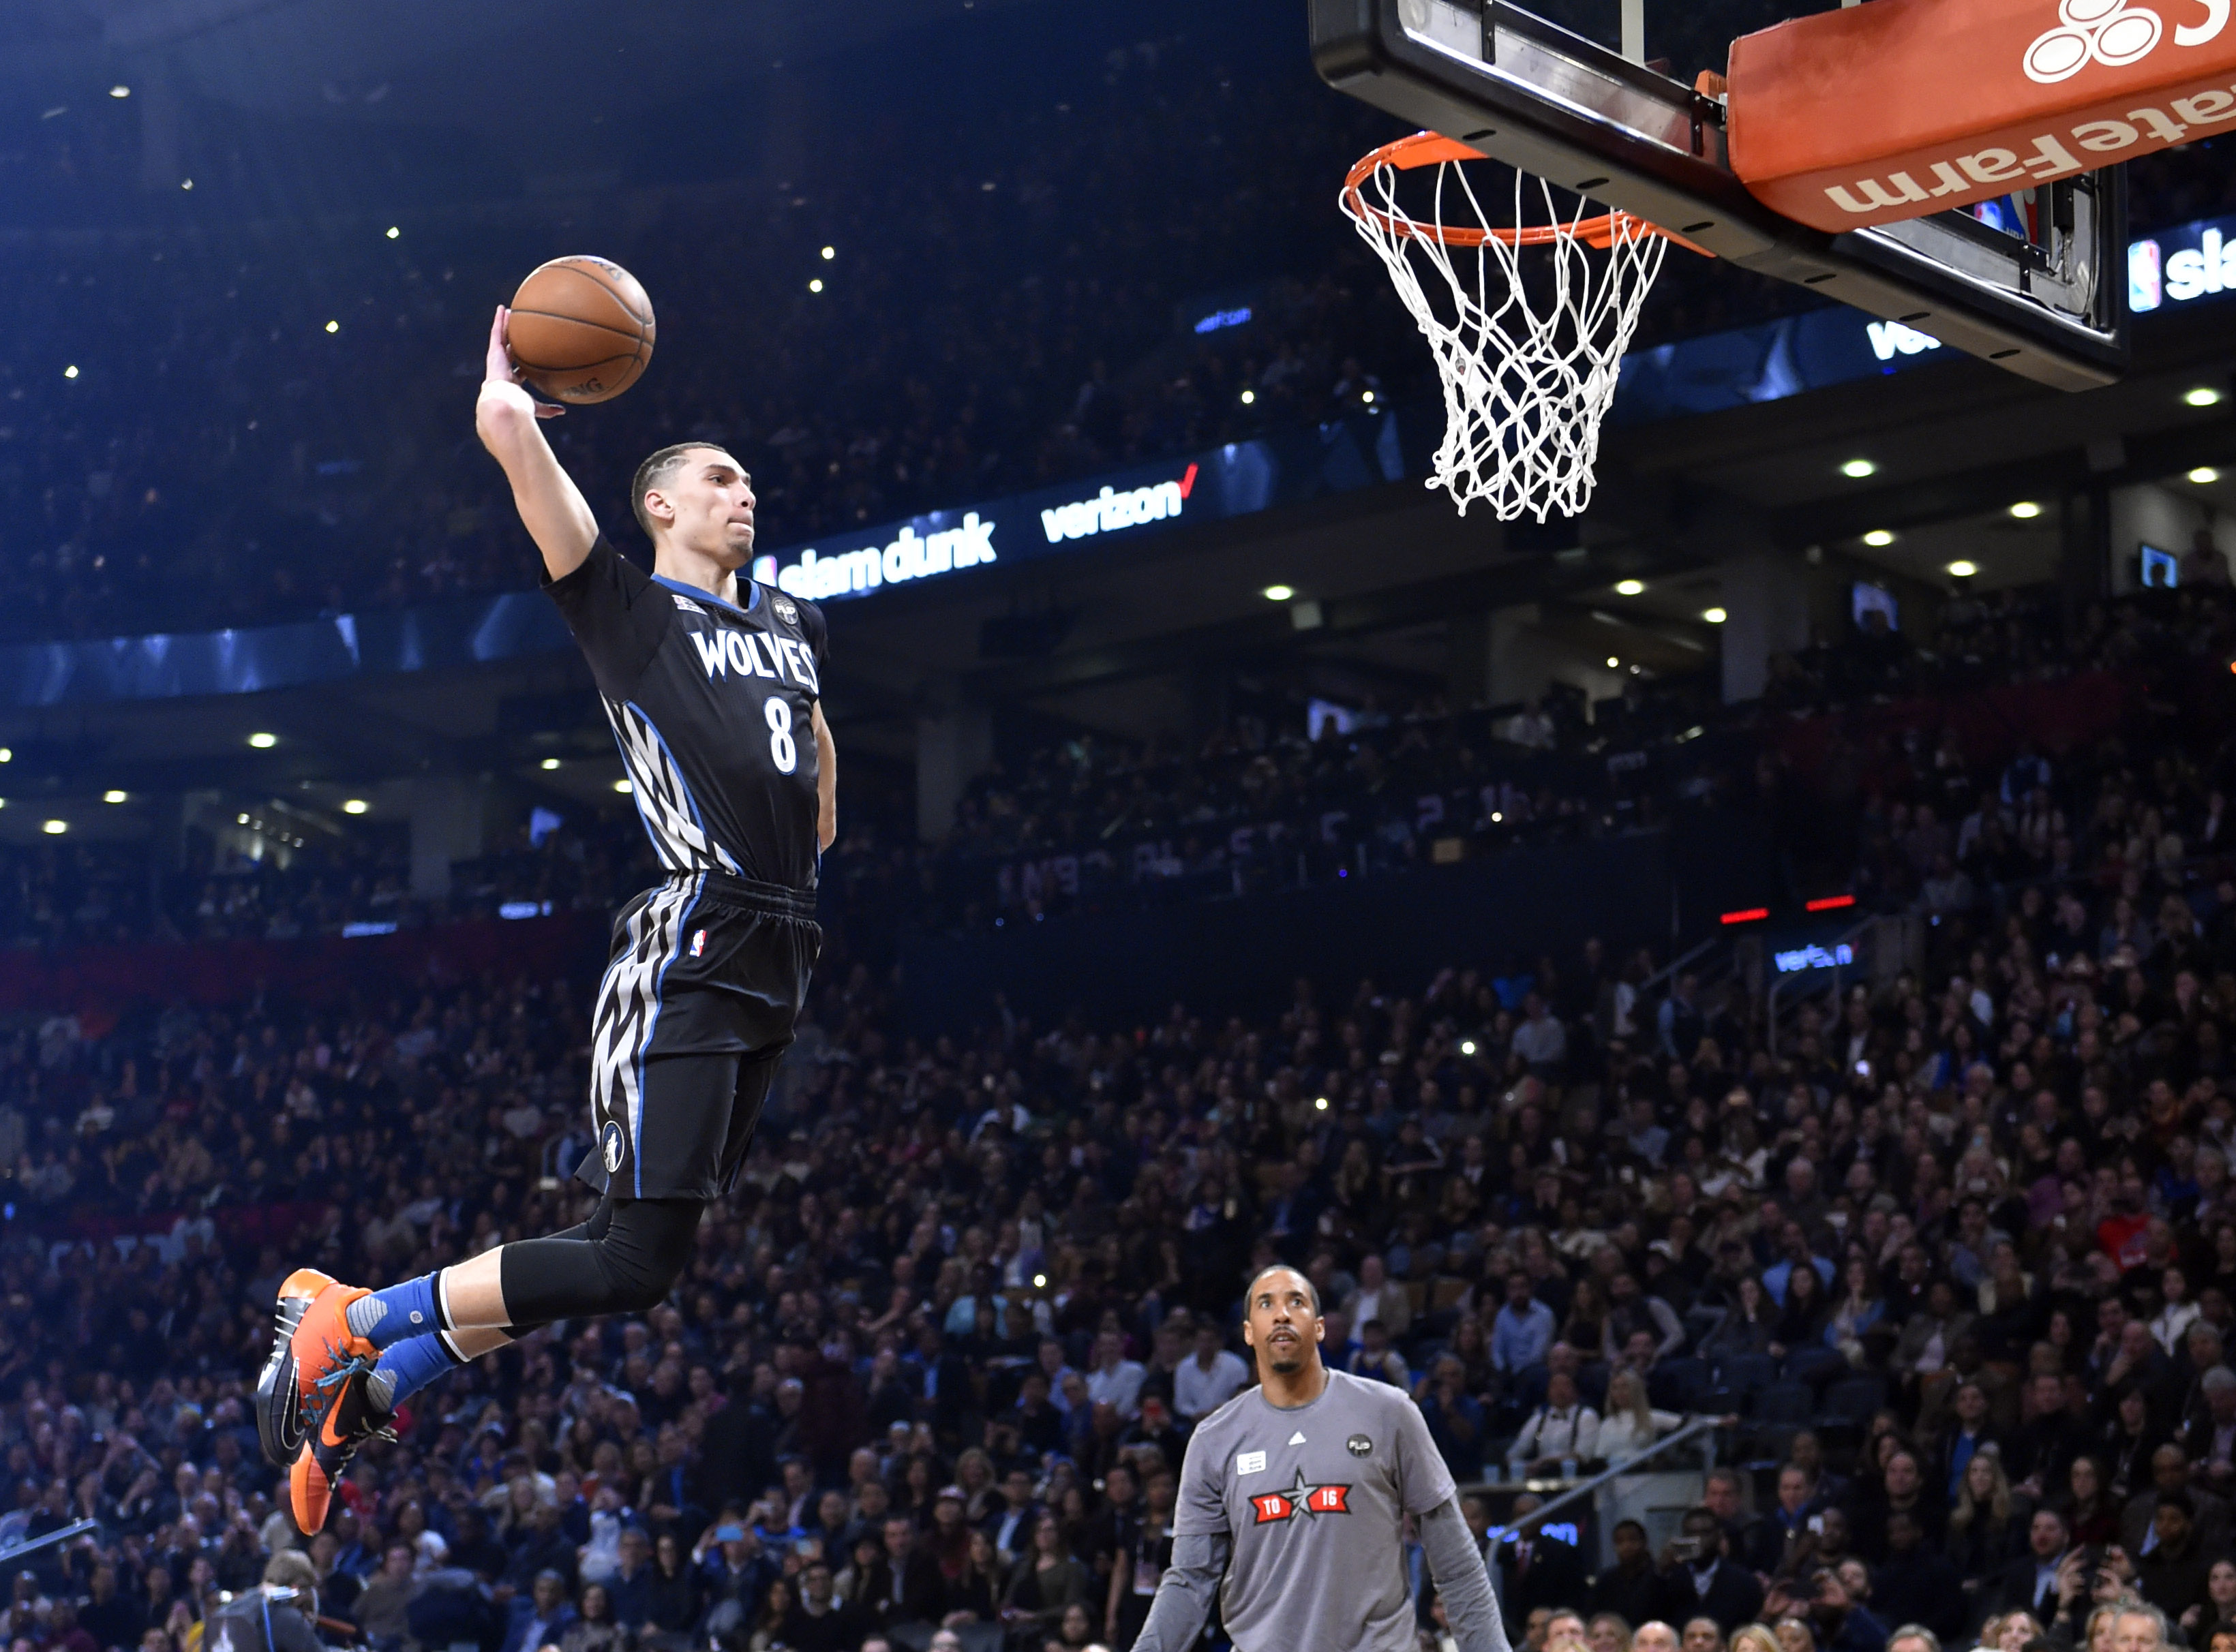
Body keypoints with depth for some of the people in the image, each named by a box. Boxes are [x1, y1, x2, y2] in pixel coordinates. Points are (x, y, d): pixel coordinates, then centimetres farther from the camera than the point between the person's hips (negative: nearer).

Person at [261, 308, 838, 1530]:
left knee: (635, 1256, 6)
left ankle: (368, 1390, 15)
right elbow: (505, 429, -8)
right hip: (687, 959, -8)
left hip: (773, 970, 8)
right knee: (634, 1260, -16)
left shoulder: (789, 626, 22)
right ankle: (352, 1321, -2)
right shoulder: (629, 607, 1)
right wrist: (513, 391, 10)